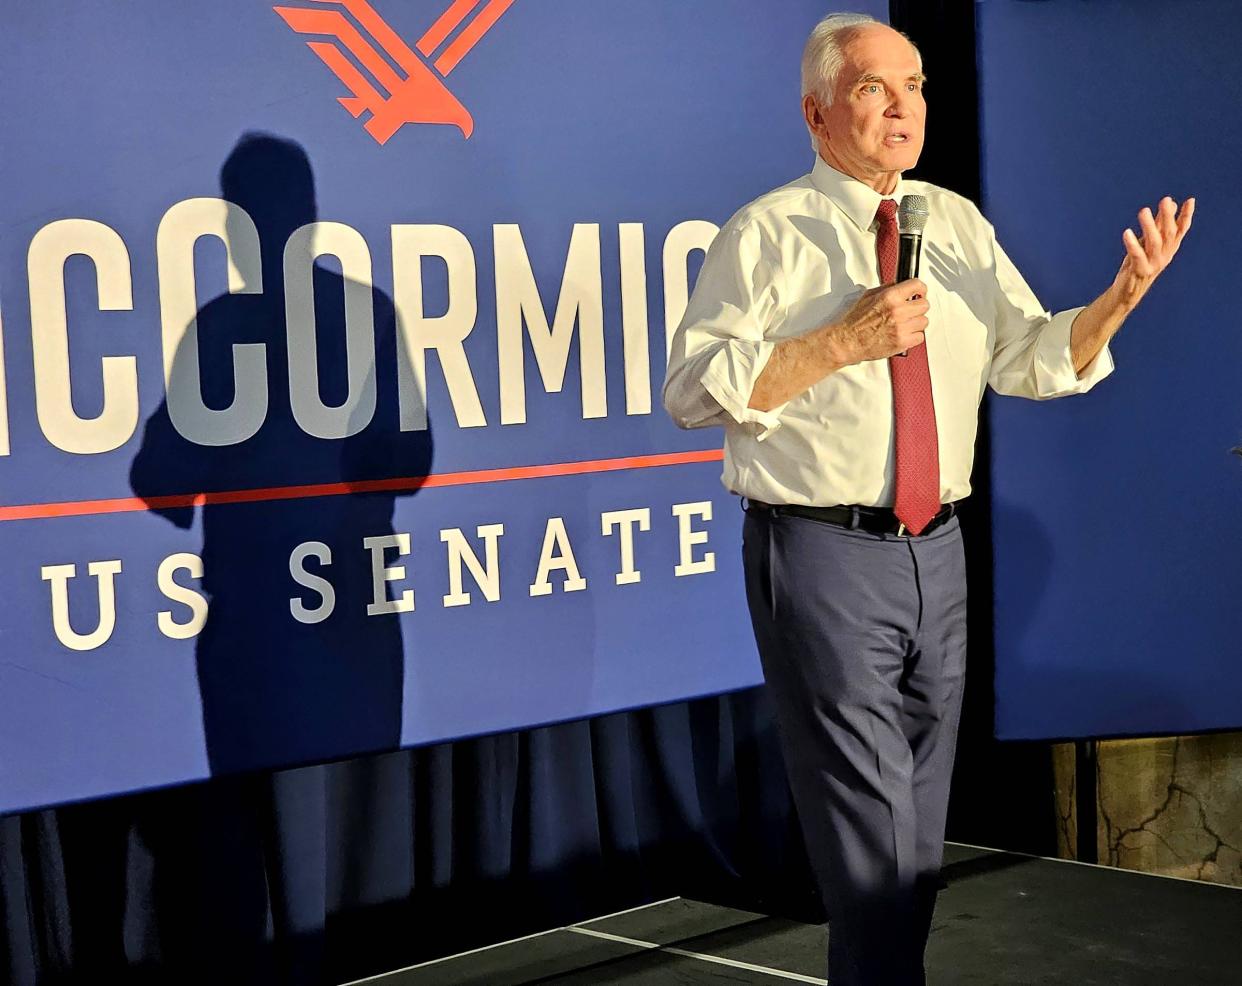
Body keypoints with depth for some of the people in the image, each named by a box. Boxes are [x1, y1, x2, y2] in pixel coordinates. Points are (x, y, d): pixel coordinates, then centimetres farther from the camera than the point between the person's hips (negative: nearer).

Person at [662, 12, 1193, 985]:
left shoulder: (961, 226, 11)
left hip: (935, 549, 6)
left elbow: (1033, 360, 9)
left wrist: (1120, 298, -9)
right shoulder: (767, 234, -6)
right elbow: (695, 390, -14)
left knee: (922, 820, 17)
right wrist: (846, 341, -20)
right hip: (822, 552, -6)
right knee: (870, 829, -6)